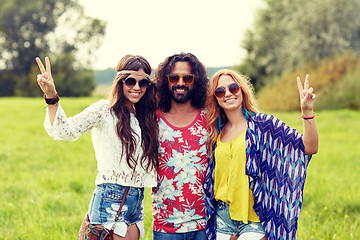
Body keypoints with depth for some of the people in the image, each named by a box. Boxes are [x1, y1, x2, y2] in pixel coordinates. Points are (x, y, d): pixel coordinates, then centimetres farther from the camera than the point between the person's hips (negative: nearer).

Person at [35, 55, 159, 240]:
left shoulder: (144, 118, 13)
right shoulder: (104, 110, -6)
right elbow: (65, 131, -21)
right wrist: (51, 97, -35)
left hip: (136, 202, 7)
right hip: (110, 200, -6)